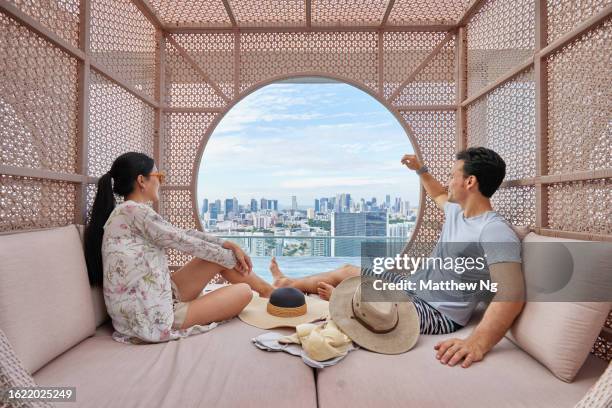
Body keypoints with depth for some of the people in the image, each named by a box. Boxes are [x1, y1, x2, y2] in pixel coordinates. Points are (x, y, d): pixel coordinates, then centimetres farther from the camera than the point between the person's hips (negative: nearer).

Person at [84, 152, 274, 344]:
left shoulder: (128, 213, 11)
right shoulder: (135, 210, -18)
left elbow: (183, 233, 9)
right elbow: (184, 242, -13)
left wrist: (228, 245, 5)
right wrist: (231, 257, 1)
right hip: (153, 319, -9)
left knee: (220, 255, 9)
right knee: (243, 292, -5)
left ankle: (269, 290, 24)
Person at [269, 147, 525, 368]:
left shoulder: (495, 231, -25)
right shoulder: (457, 210, 4)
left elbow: (512, 295, -38)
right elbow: (439, 196, 30)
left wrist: (478, 342, -51)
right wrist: (420, 169, 27)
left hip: (437, 314, -9)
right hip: (411, 287, 9)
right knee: (346, 271, 12)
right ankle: (287, 284, 33)